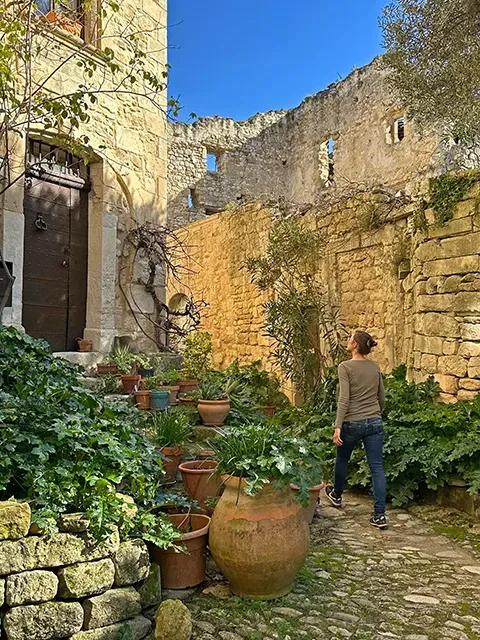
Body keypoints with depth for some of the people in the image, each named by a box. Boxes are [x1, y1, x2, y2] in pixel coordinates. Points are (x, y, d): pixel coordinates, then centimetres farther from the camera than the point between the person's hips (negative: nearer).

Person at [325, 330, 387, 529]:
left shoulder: (345, 367, -11)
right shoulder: (375, 367, 6)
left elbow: (344, 399, -18)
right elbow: (382, 398, 13)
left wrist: (337, 426, -17)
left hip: (352, 423, -4)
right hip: (374, 423, 4)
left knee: (342, 460, 21)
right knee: (377, 467, 2)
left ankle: (336, 495, 42)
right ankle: (380, 515, -1)